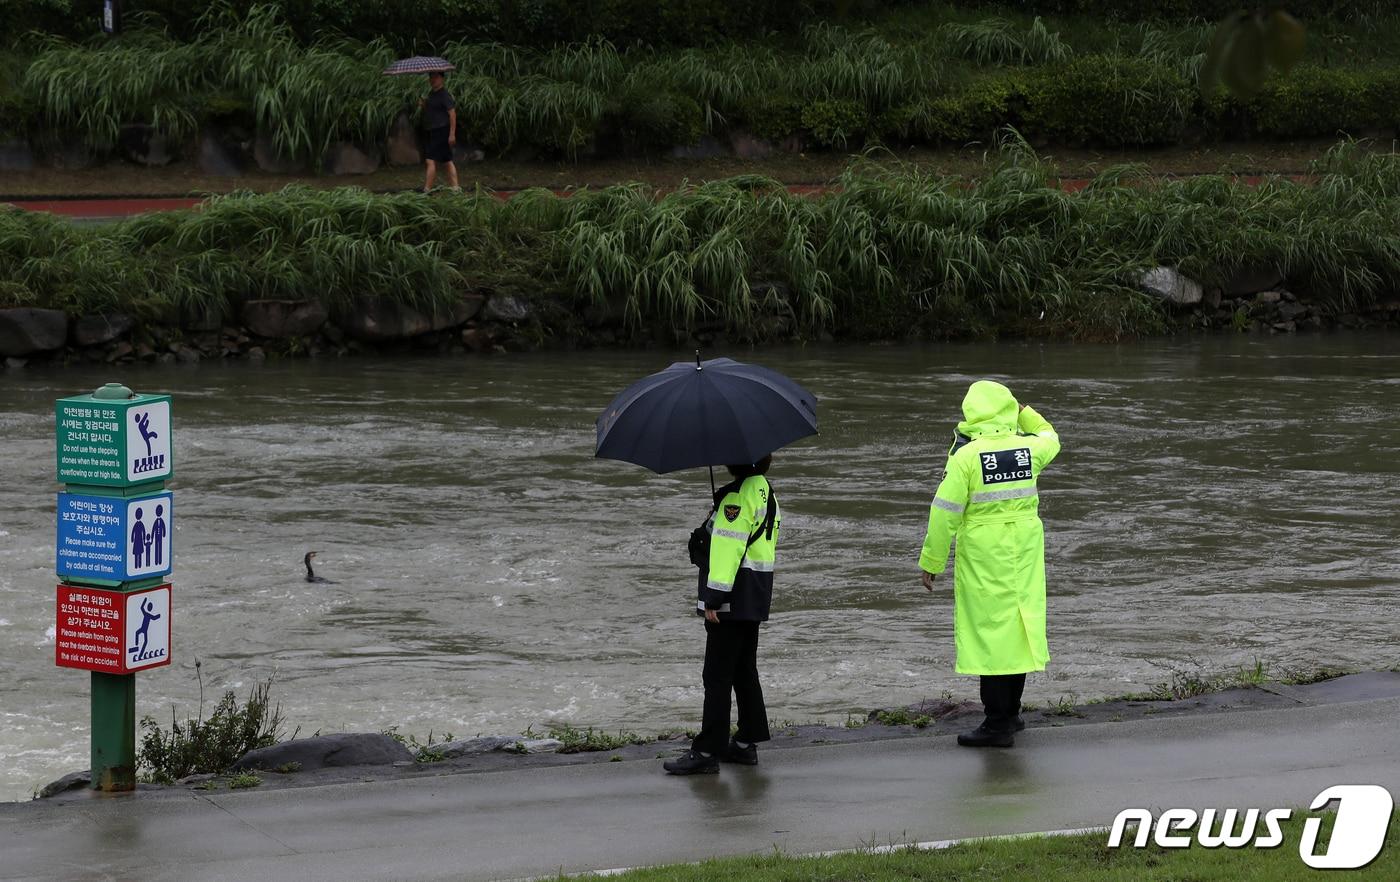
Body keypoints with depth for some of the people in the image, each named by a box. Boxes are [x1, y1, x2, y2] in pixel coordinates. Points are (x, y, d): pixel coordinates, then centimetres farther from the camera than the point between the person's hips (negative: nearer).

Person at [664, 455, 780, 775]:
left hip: (733, 596, -10)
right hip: (756, 598, 10)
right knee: (745, 670, 17)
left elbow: (729, 546, -22)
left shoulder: (737, 496, -17)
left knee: (718, 676, -7)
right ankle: (747, 742, 21)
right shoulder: (767, 493, 13)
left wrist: (714, 598, -21)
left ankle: (707, 752, -6)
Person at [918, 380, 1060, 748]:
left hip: (983, 554, -5)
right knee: (1018, 624, 15)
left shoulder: (966, 456, -13)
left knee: (989, 628, -2)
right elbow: (1050, 439, 26)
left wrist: (931, 561, -3)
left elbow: (945, 513, -11)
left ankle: (998, 722, -3)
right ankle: (1010, 712, 26)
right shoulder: (1029, 448, 0)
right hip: (1025, 550, 5)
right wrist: (1023, 412, 34)